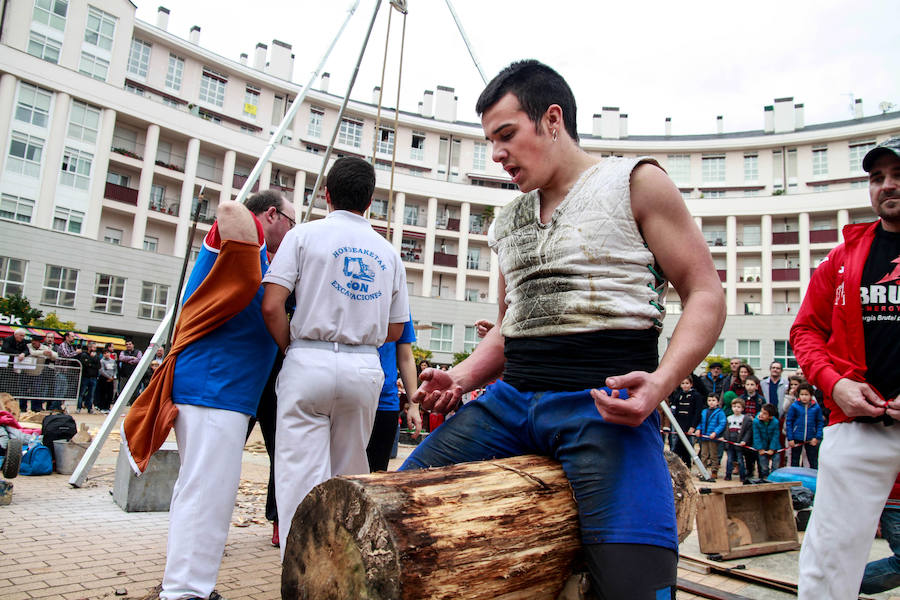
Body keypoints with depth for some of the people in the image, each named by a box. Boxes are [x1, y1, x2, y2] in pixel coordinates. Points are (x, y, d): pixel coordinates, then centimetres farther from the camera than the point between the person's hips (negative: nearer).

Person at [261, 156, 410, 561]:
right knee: (349, 480, 14)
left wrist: (293, 349, 6)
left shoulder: (305, 235, 1)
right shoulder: (388, 252, 11)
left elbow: (272, 307, -8)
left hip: (309, 363, -3)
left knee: (301, 479, 0)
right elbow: (394, 331, 14)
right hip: (365, 368, 4)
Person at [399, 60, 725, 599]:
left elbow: (705, 294, 0)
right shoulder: (506, 225, 21)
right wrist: (460, 379, 8)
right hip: (510, 400, 6)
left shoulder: (636, 183, 4)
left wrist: (661, 382, -17)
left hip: (605, 406, -5)